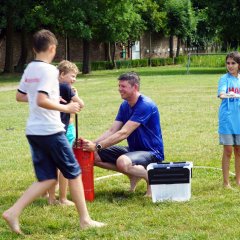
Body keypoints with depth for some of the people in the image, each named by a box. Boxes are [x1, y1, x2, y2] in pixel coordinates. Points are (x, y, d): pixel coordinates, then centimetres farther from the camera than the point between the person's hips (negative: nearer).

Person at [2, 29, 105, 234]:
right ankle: (85, 220, 12)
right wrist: (65, 108, -15)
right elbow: (41, 101, -26)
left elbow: (20, 96, 22)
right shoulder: (49, 70, -15)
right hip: (50, 131, -8)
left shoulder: (30, 69, 10)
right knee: (74, 173, 6)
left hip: (33, 131, 8)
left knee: (47, 179, 10)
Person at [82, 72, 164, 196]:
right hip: (133, 149, 9)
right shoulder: (125, 106, 7)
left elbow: (123, 133, -29)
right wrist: (92, 143, -17)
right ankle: (133, 175, 5)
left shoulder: (145, 106, -22)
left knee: (122, 162, -39)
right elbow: (112, 131, -1)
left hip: (151, 152, -9)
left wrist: (97, 146, -32)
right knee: (94, 156, 0)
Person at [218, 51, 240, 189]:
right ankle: (226, 182, 9)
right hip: (227, 119, -4)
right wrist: (228, 95, -46)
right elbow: (221, 94, -25)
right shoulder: (225, 79, -6)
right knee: (228, 151, 0)